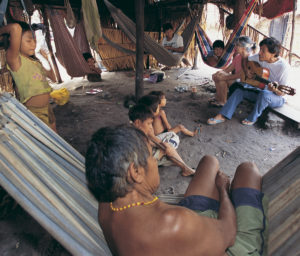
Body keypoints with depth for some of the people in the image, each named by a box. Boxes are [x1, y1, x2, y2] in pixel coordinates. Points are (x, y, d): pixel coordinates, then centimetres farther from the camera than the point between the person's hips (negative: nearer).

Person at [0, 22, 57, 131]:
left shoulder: (35, 61, 9)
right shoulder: (14, 59, -13)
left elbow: (53, 78, 18)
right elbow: (16, 28, -27)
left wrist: (46, 60, 11)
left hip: (47, 109, 8)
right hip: (34, 113, -7)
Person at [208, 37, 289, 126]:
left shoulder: (283, 67, -26)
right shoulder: (259, 57, -10)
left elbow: (282, 92, -22)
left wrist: (275, 90, -44)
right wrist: (247, 70, -9)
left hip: (277, 98, -6)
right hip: (261, 90, 6)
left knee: (264, 94, -39)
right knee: (240, 89, -10)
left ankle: (252, 118, -14)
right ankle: (223, 116, -14)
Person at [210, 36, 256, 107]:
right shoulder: (238, 56, 6)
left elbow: (239, 75, -27)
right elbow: (229, 69, 6)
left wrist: (224, 77, -27)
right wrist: (220, 72, -12)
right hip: (236, 79, 9)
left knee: (222, 80, -28)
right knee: (217, 76, -5)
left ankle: (223, 101, -16)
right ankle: (218, 97, 2)